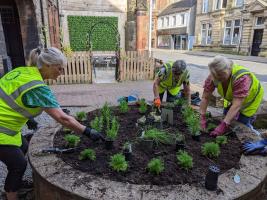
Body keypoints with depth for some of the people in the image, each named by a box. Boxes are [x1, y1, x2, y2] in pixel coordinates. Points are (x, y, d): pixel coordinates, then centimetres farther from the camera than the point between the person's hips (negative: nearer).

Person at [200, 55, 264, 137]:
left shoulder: (242, 78, -42)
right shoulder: (213, 76, -28)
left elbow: (236, 105, -45)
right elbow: (205, 98, -25)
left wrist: (223, 125, -49)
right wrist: (202, 117, -30)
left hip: (250, 97, -5)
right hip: (232, 97, 5)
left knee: (243, 122, -4)